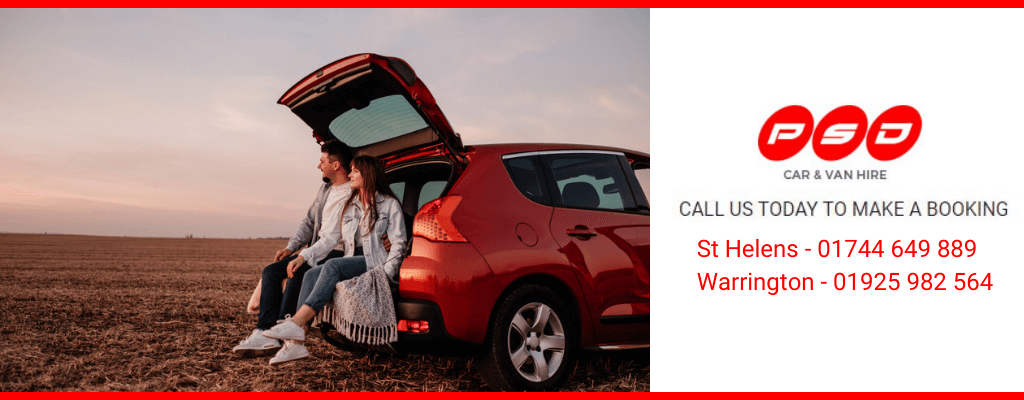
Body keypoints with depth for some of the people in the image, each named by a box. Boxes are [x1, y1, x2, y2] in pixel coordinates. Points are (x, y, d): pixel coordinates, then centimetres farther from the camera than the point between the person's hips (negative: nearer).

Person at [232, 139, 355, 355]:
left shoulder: (351, 195, -16)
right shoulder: (325, 189, 16)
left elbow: (335, 237, -24)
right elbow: (309, 222, 22)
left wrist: (304, 257, -29)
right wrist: (291, 247, 8)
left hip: (337, 255, -9)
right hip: (318, 250, 10)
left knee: (296, 273, -31)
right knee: (271, 271, -5)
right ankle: (264, 332, -15)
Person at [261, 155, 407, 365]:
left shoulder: (389, 204, 4)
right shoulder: (350, 206, 24)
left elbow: (399, 243, -3)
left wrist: (385, 272, -15)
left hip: (376, 263, -6)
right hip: (352, 263, 6)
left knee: (333, 266, -33)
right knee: (311, 275, -23)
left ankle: (296, 323, -41)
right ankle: (296, 343, -34)